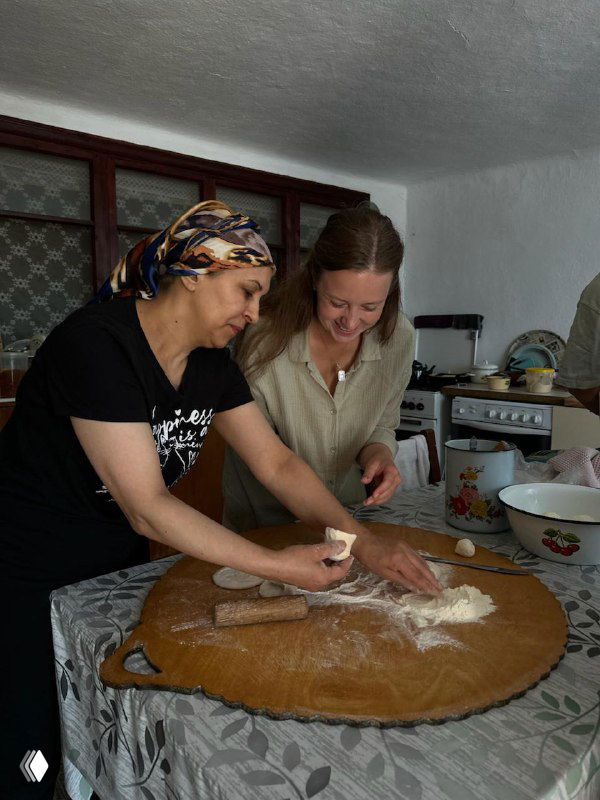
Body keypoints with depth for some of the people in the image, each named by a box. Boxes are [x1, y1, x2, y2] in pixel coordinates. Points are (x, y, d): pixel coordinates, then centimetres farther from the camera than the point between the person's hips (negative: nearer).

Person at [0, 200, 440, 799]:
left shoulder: (210, 362, -4)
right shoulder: (95, 344, -28)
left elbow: (277, 463, -4)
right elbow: (147, 507, -29)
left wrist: (365, 544, -13)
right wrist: (278, 565, -29)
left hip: (118, 566, 7)